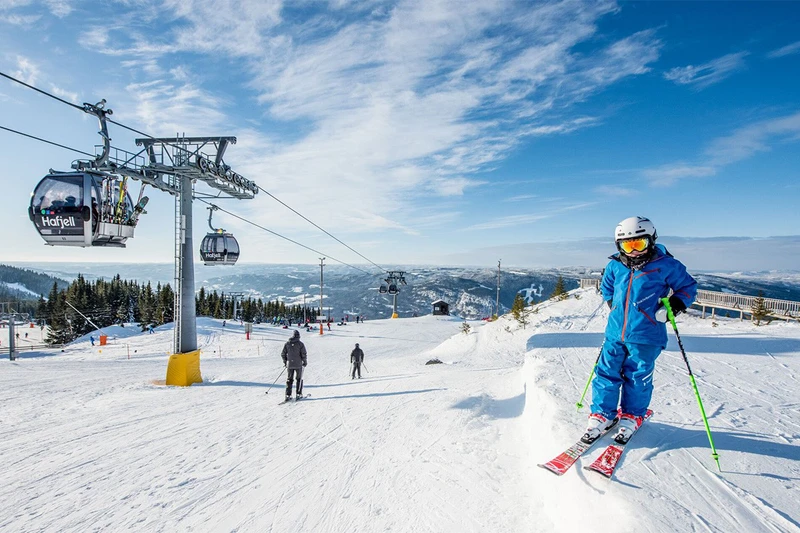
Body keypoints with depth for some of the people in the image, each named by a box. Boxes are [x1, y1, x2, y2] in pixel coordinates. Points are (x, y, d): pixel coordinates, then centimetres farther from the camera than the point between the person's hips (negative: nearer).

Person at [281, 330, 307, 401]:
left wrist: (285, 362, 17)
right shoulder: (300, 344, -9)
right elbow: (304, 355, -12)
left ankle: (288, 395, 9)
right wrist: (305, 362, 4)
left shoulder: (287, 343, 1)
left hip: (290, 365, 3)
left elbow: (283, 354, 3)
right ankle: (298, 394, 10)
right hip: (298, 364, -3)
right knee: (299, 379, 12)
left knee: (289, 379, 13)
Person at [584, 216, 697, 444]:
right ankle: (602, 415, 20)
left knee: (637, 378, 8)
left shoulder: (665, 265, -6)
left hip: (646, 336, -3)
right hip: (615, 332, 4)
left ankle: (631, 417, 28)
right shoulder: (615, 266, 5)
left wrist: (674, 305, -8)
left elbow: (688, 287, 5)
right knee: (606, 373, 6)